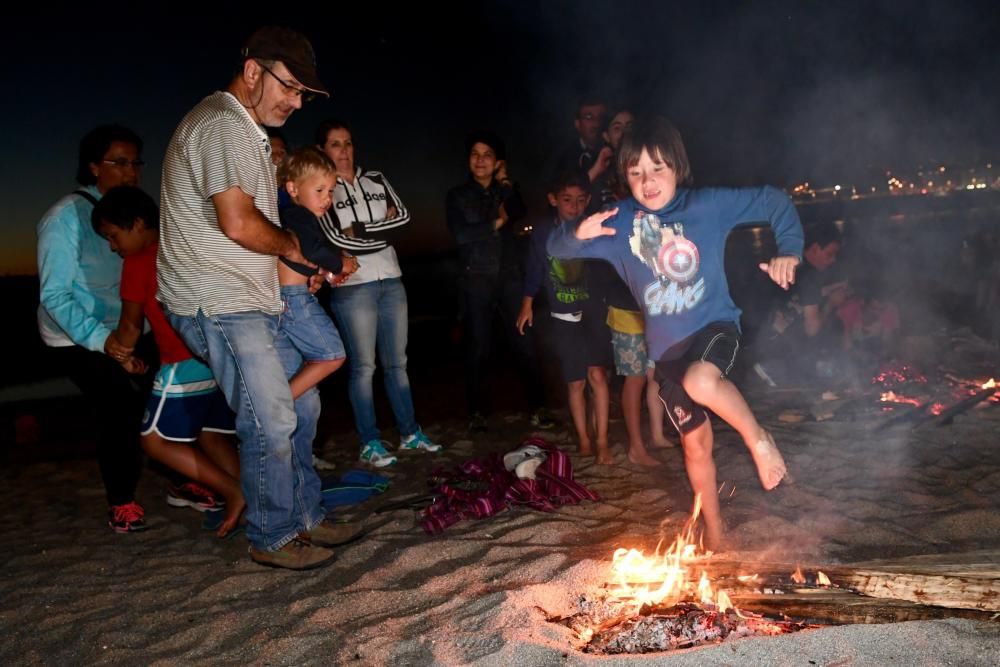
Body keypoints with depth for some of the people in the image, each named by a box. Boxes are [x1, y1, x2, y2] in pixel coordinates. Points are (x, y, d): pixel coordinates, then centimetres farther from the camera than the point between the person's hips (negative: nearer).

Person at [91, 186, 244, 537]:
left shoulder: (138, 261, -3)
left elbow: (130, 326, 3)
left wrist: (124, 354, 22)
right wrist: (123, 343, 16)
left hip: (188, 363, -8)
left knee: (155, 440, 4)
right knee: (210, 435, 16)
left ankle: (233, 491, -4)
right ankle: (249, 501, 6)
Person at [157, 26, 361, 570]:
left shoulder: (245, 131, 20)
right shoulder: (222, 125, -15)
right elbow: (239, 224, -24)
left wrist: (306, 262, 13)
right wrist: (290, 244, -5)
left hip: (251, 303, 11)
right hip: (219, 304, -11)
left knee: (300, 406, 13)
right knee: (271, 423, -7)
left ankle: (306, 518, 24)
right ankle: (273, 538, 9)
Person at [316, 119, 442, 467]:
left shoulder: (375, 179, 12)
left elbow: (403, 214, -1)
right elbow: (335, 236, -13)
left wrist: (359, 230, -10)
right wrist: (382, 225, -7)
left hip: (391, 281, 5)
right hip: (352, 286, -4)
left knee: (397, 362, 11)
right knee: (363, 367, 0)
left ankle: (410, 433, 21)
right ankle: (370, 443, 10)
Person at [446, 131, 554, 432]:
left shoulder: (506, 191, 14)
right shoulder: (457, 196, 7)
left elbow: (522, 218, -5)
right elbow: (461, 234, -8)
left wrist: (506, 184, -4)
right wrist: (497, 222, -3)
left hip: (509, 275, 2)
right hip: (477, 279, -2)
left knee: (525, 343, -5)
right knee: (478, 348, 1)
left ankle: (537, 409, 0)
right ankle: (478, 412, 11)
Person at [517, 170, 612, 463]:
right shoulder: (542, 233, -1)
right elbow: (534, 271, 10)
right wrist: (527, 304, 11)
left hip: (594, 312, -1)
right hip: (563, 317, 1)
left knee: (597, 374, -13)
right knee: (575, 382, 8)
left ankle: (601, 441, -6)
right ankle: (583, 439, 22)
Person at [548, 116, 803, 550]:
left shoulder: (709, 205, -7)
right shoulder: (619, 222, -2)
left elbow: (774, 201, 2)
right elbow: (555, 249, -1)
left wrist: (789, 250, -11)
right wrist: (578, 234, -23)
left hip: (715, 326, -3)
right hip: (667, 347, 4)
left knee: (701, 380, -38)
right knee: (695, 443, 12)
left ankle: (757, 438, -9)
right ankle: (714, 533, 32)